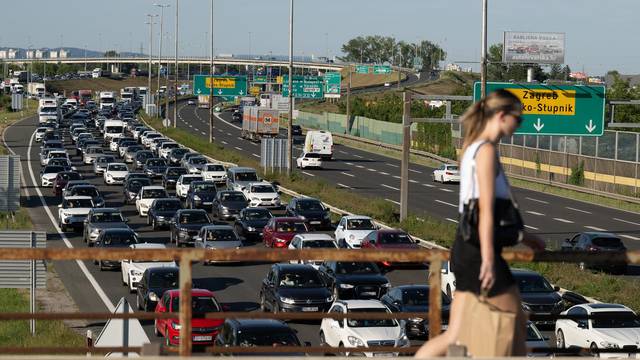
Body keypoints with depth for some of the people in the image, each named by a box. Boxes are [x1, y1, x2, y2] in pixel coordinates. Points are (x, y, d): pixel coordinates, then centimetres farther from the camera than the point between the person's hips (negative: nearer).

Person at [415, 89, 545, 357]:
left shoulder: (474, 149, 18)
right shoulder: (487, 150, -11)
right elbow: (486, 209, -19)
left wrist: (521, 236, 30)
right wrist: (488, 260, -23)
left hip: (466, 248, 9)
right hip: (479, 250, -9)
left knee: (455, 336, 5)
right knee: (516, 325, 4)